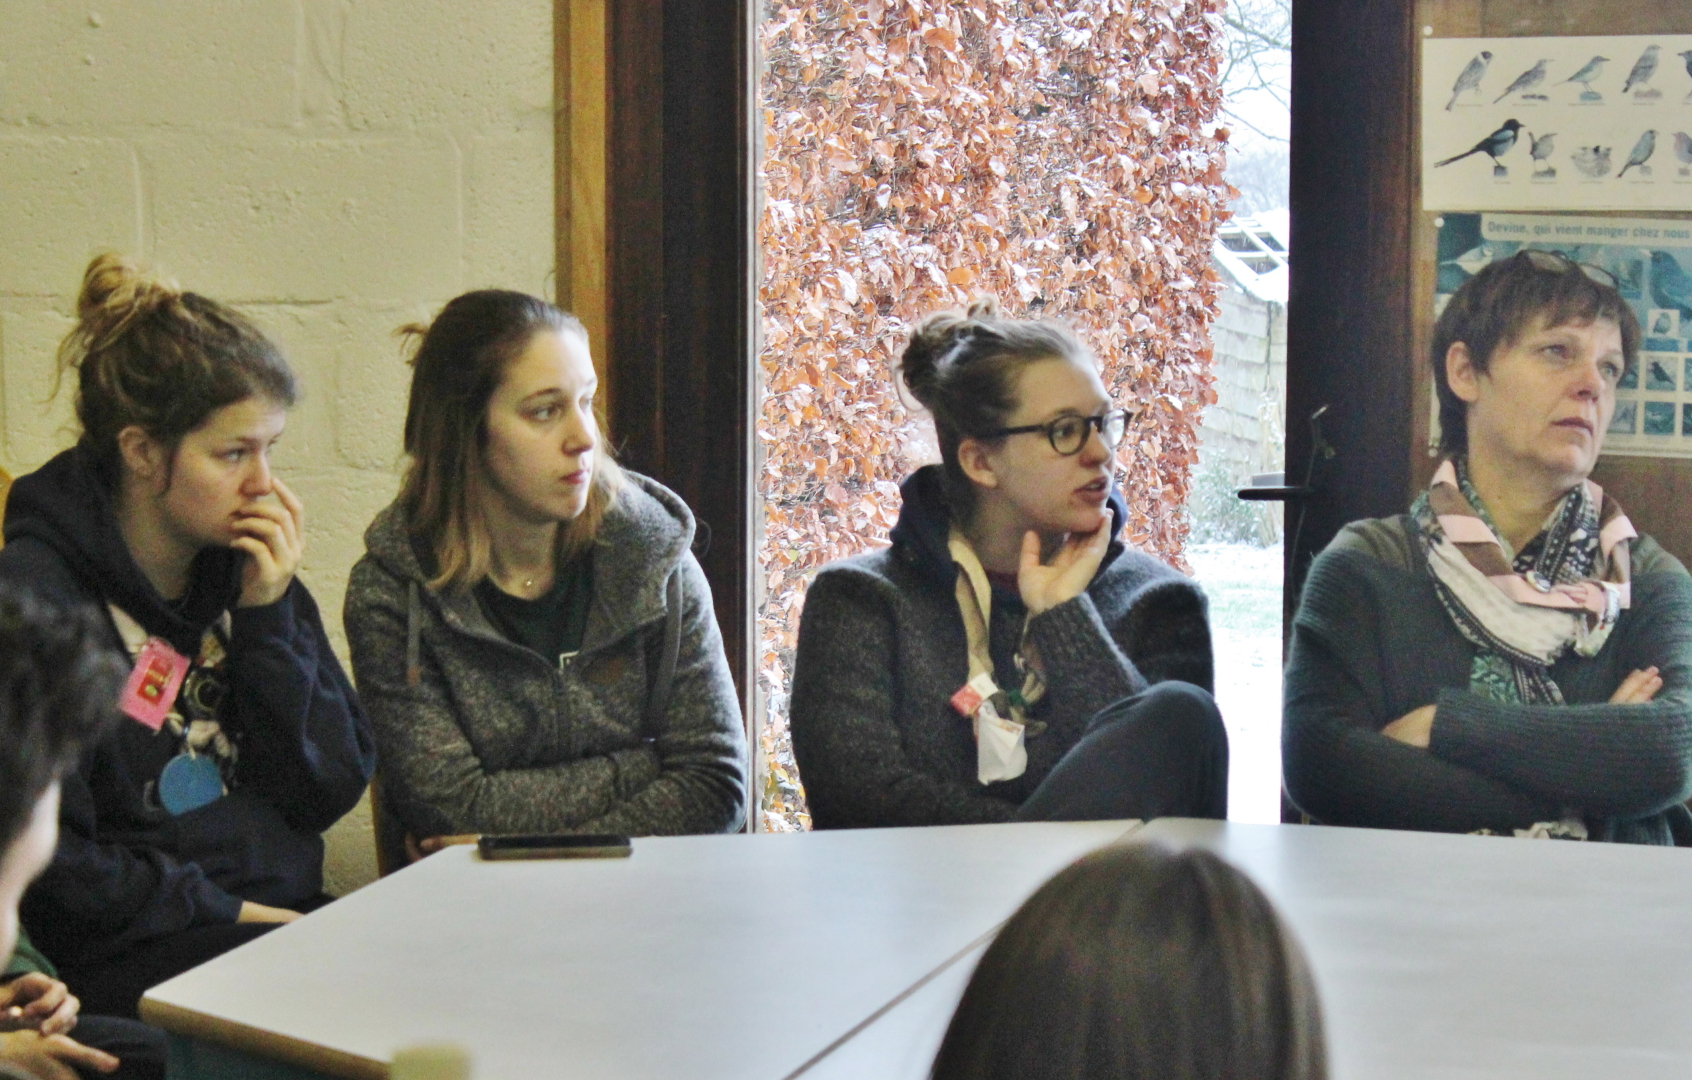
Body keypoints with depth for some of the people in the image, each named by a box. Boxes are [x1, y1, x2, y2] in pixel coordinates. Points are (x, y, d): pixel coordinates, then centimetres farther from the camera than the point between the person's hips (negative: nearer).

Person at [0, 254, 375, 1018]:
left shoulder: (246, 569, 11)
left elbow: (330, 793, 8)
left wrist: (267, 616, -1)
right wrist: (218, 910, -10)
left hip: (280, 918, 7)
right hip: (121, 956, -7)